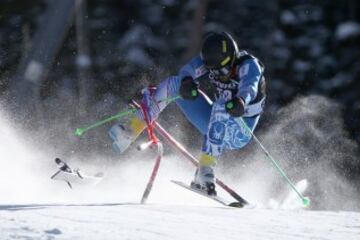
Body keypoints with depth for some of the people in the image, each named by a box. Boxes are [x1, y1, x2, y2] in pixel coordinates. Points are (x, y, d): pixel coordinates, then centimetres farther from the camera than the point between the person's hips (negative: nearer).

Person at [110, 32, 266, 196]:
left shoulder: (248, 65, -22)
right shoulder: (209, 60, -9)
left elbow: (249, 87, -42)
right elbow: (186, 73, -22)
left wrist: (241, 101, -64)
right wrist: (187, 83, -46)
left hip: (239, 132, -6)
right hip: (217, 128, 6)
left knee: (222, 103, -39)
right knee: (173, 83, -2)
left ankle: (205, 169, -46)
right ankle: (131, 132, -5)